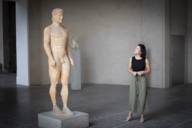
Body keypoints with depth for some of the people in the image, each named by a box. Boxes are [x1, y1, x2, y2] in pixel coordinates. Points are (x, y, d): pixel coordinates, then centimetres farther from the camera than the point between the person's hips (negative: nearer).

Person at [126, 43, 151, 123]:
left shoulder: (145, 60, -4)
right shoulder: (132, 59, 2)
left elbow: (149, 71, -2)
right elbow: (129, 69, 2)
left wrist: (142, 72, -20)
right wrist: (133, 72, -19)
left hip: (142, 79, -1)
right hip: (134, 79, 1)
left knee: (142, 97, 1)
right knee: (132, 96, -1)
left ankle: (142, 115, 16)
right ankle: (130, 115, 12)